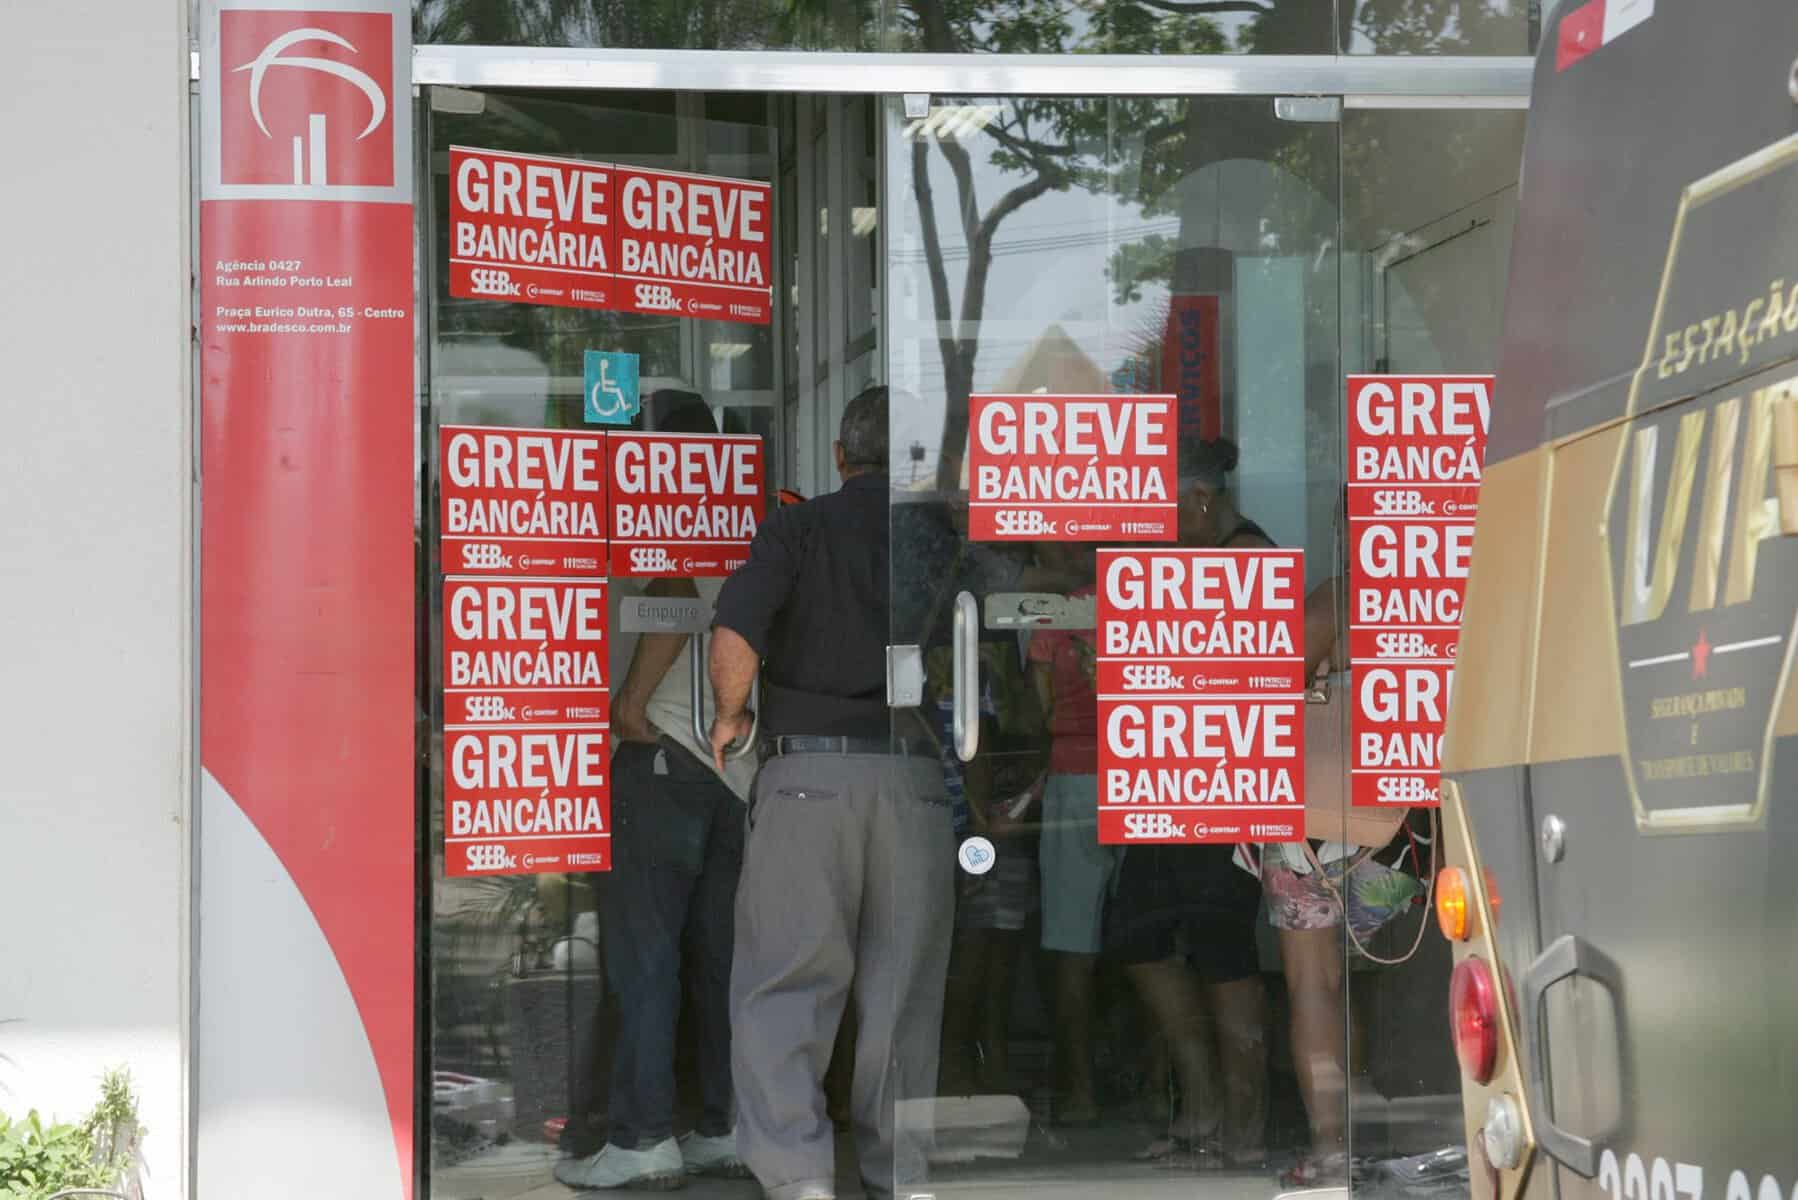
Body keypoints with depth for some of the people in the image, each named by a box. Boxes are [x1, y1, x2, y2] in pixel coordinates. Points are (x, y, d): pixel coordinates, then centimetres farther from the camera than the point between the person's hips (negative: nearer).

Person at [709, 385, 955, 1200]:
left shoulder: (797, 529, 2)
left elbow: (733, 637, -13)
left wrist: (728, 713, 5)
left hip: (808, 773, -2)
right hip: (918, 779, 2)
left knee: (782, 986, 2)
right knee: (902, 995, 10)